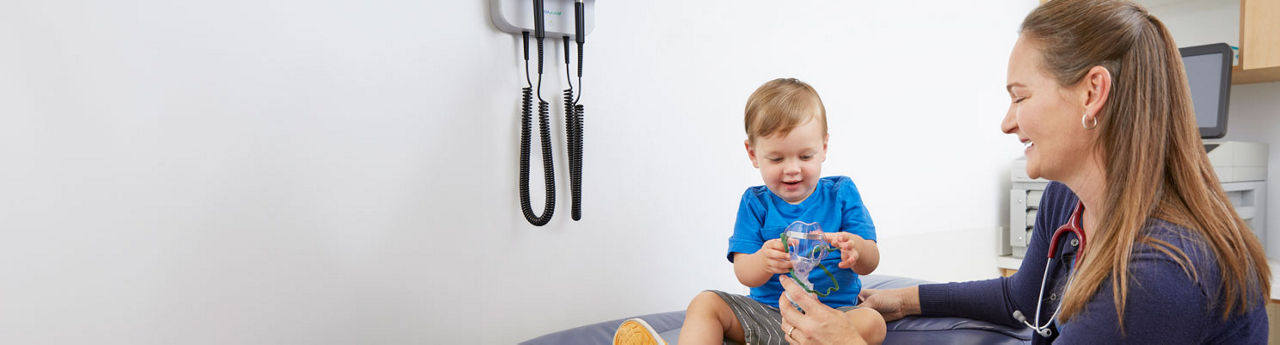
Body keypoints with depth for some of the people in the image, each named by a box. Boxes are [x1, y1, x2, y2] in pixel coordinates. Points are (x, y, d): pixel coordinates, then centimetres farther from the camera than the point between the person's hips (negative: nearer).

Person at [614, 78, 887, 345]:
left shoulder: (841, 193, 2)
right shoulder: (755, 203, 4)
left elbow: (870, 264, -2)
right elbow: (744, 274, -6)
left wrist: (856, 249, -29)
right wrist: (763, 262, -32)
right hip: (767, 310, 2)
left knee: (872, 323, -31)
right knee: (706, 302, -15)